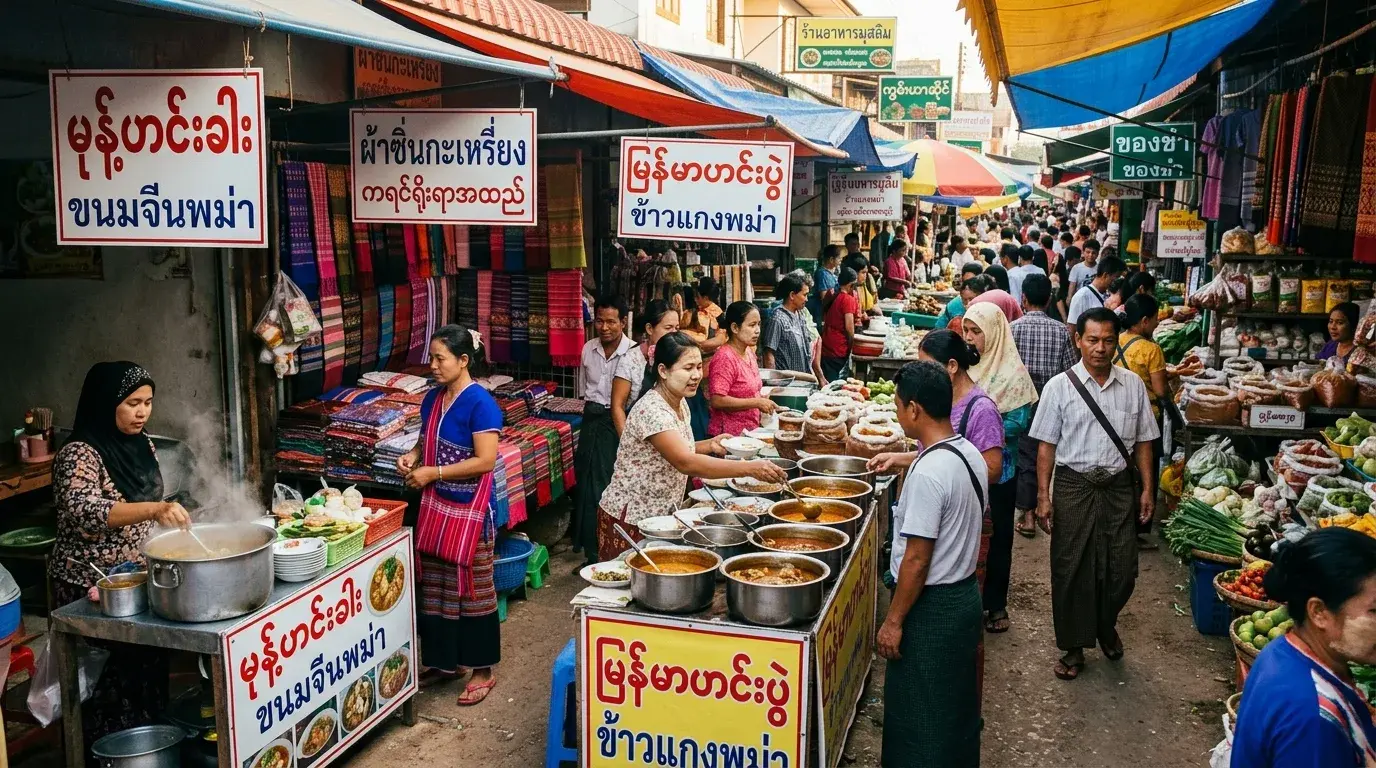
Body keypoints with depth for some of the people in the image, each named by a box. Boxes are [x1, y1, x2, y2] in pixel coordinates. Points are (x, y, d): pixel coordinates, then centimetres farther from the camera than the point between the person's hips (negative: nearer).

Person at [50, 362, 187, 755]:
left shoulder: (142, 443, 4)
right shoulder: (79, 454, -20)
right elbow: (83, 512, -38)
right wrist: (155, 509, -50)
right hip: (92, 588, -7)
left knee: (149, 667, 13)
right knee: (110, 679, -2)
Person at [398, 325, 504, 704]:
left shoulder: (480, 402, -16)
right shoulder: (432, 399, 7)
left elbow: (485, 460, -21)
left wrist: (432, 473, -18)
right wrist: (412, 456, -2)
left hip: (469, 508, -7)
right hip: (435, 504, 7)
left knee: (471, 587, 1)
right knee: (435, 584, 14)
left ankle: (483, 670, 14)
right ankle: (446, 659, 30)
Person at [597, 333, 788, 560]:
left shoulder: (680, 403, 3)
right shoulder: (652, 410, -25)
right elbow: (686, 463, -36)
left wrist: (709, 445, 1)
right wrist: (749, 468, -39)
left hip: (662, 516, 8)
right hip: (630, 520, -8)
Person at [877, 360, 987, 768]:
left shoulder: (928, 473, -26)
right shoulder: (970, 453, 1)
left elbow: (917, 559, -23)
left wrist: (893, 621, -15)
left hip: (932, 607, -9)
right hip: (965, 593, 9)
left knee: (916, 712, 7)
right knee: (956, 701, 23)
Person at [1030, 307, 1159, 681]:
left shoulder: (1133, 385, 3)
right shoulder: (1059, 387, -4)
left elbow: (1143, 441, 9)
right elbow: (1046, 445, -3)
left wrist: (1147, 489, 5)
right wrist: (1043, 496, -7)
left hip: (1119, 486, 2)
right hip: (1074, 486, -2)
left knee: (1121, 569, 7)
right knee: (1071, 570, 4)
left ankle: (1106, 625, 37)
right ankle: (1074, 647, 20)